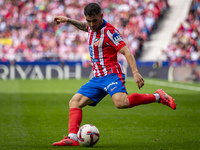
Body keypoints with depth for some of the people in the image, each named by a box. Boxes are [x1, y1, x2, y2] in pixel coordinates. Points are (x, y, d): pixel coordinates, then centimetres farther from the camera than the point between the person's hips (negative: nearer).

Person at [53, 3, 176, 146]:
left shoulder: (109, 31, -12)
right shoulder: (92, 28, 13)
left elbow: (126, 51, -19)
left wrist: (135, 73, -30)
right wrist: (68, 20, 39)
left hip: (111, 75, -9)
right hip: (97, 78, 9)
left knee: (121, 102, -35)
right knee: (75, 102, -3)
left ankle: (158, 97, -22)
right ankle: (72, 137, -14)